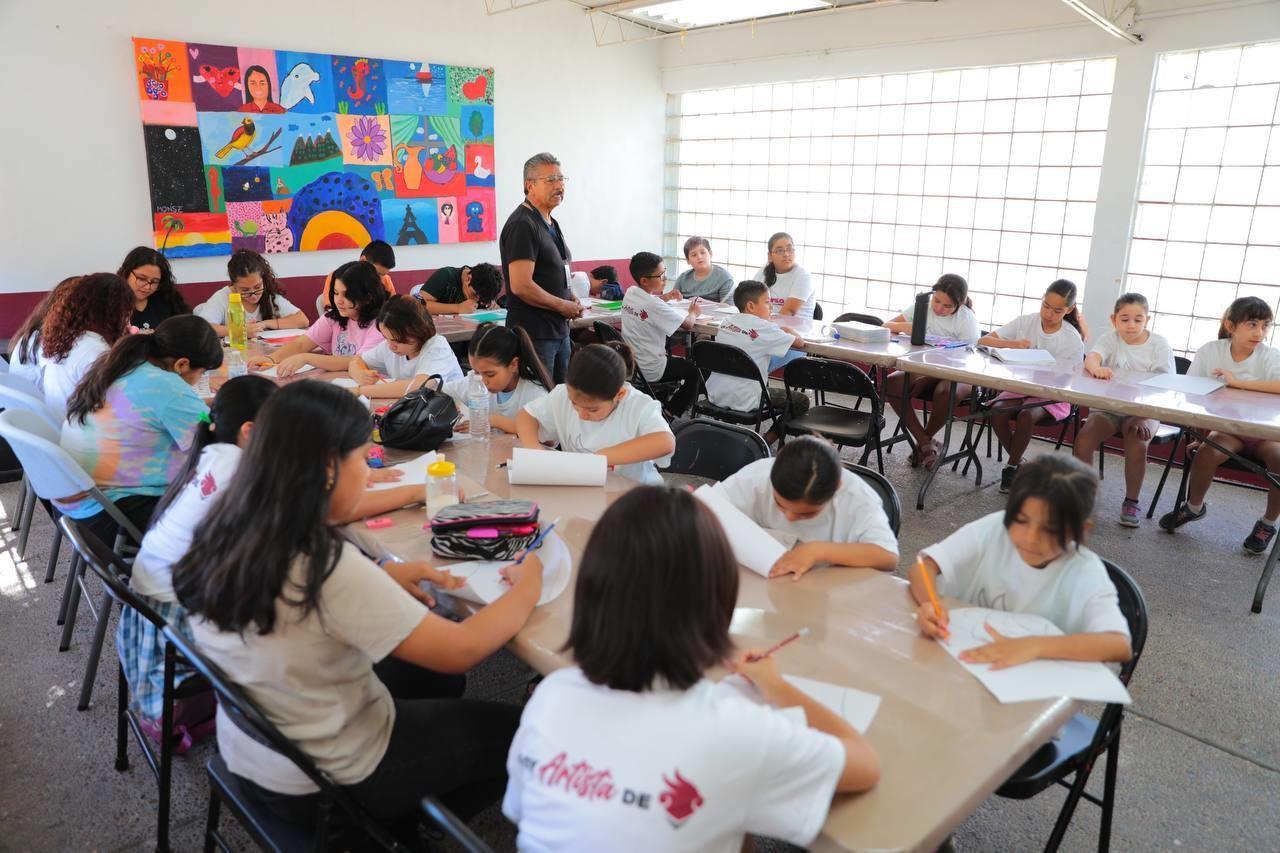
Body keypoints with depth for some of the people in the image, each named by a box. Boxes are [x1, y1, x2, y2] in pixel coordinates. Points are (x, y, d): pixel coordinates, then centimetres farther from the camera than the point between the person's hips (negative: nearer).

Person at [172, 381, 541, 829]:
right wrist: (527, 588, -10)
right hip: (327, 785, -7)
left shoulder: (228, 534, -10)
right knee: (516, 729, 11)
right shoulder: (331, 567, -34)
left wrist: (384, 578, -3)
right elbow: (460, 651, -26)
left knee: (433, 677, 25)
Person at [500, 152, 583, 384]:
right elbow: (521, 286, -24)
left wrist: (571, 301, 6)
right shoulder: (522, 225, -16)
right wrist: (564, 306, -13)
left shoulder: (551, 223, 15)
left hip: (559, 330, 10)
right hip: (534, 335, -9)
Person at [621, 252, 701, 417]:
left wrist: (664, 298, 8)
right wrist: (693, 312, 3)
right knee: (695, 370, 13)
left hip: (630, 364, 8)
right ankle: (671, 412, 16)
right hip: (649, 371, -8)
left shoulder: (630, 293, -2)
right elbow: (688, 324, -17)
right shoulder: (654, 305, -24)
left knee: (676, 360, 32)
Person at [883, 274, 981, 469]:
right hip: (923, 369, 4)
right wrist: (904, 326, -27)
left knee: (945, 391, -39)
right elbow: (886, 326, -1)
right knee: (891, 384, -26)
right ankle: (924, 442, -18)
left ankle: (924, 441, -10)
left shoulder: (967, 319, -12)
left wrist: (925, 380, -27)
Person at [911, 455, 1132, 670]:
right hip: (963, 658, 1)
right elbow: (923, 567, -12)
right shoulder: (994, 529, -11)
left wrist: (1034, 646, -37)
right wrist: (928, 604, -31)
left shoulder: (1085, 573, -14)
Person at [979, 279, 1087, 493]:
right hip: (1019, 387, 3)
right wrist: (1012, 344, -25)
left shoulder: (1073, 340, -7)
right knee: (997, 411, -27)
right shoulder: (1026, 322, -2)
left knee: (1027, 415, -33)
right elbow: (983, 341, -7)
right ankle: (1018, 463, -5)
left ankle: (1011, 467, -11)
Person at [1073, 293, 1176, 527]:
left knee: (1137, 444, -28)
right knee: (1084, 438, -23)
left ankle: (1131, 501, -7)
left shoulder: (1158, 344, -1)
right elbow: (1091, 358, -21)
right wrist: (1096, 368, -49)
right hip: (1108, 406, 1)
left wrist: (1142, 418, -24)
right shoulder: (1110, 338, 1)